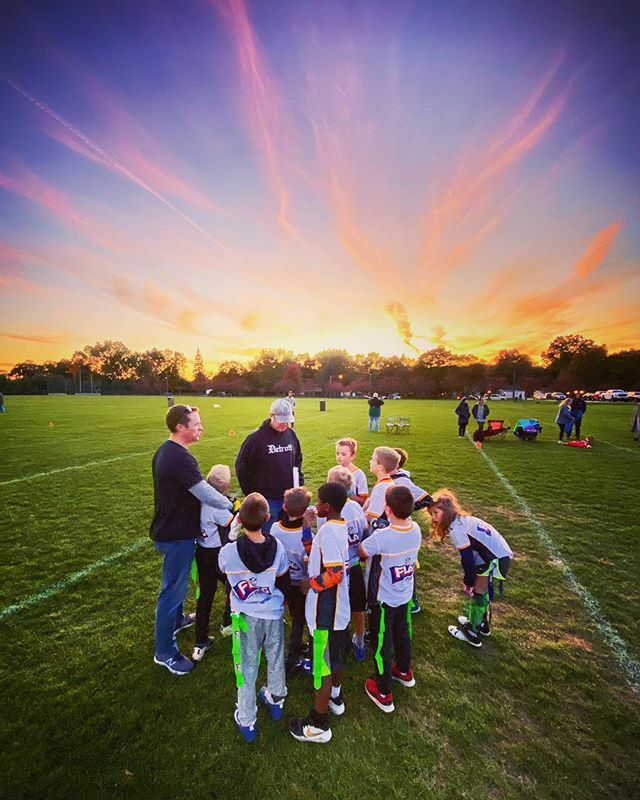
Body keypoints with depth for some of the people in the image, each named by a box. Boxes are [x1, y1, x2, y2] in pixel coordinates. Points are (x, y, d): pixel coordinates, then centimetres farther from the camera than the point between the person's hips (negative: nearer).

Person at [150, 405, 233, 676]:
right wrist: (230, 505, -12)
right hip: (177, 535, -10)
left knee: (176, 582, 29)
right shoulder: (180, 458, -29)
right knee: (173, 589, 6)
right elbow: (204, 492, -27)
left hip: (167, 529, 10)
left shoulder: (164, 451, 3)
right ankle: (165, 653, 23)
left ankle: (176, 619, 52)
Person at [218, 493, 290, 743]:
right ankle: (276, 700, 49)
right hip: (274, 613, 2)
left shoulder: (228, 552, -26)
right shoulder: (277, 547, -21)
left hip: (245, 616, -2)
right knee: (275, 659, 25)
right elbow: (283, 581, -5)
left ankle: (247, 721, 34)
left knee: (247, 667, 18)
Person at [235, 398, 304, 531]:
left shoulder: (291, 434, 1)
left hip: (290, 498, 4)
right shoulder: (256, 438, -14)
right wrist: (252, 494, -4)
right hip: (267, 500, -4)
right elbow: (241, 466, -6)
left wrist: (299, 484, 7)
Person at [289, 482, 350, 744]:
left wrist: (311, 582, -17)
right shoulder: (341, 526, 0)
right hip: (340, 606, 9)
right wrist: (314, 558, 7)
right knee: (336, 656, 28)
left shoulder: (327, 531, -28)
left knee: (322, 666, 9)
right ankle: (335, 697, 51)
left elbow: (335, 574, -31)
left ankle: (318, 724, 28)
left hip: (325, 611, -9)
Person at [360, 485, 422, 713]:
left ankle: (383, 693, 32)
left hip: (383, 599, -6)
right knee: (402, 632, 28)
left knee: (382, 642, 15)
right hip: (405, 594, 6)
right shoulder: (416, 530, -16)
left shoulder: (380, 537, -35)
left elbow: (360, 552, -16)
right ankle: (404, 672, 53)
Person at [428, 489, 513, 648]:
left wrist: (469, 583, -3)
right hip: (503, 553, 9)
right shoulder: (462, 518, 8)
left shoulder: (456, 530, -20)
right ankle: (482, 623, 43)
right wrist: (468, 579, 17)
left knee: (476, 592, 5)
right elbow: (469, 556, 15)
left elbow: (468, 559, -16)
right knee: (482, 589, 24)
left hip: (495, 559, -9)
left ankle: (472, 634, 19)